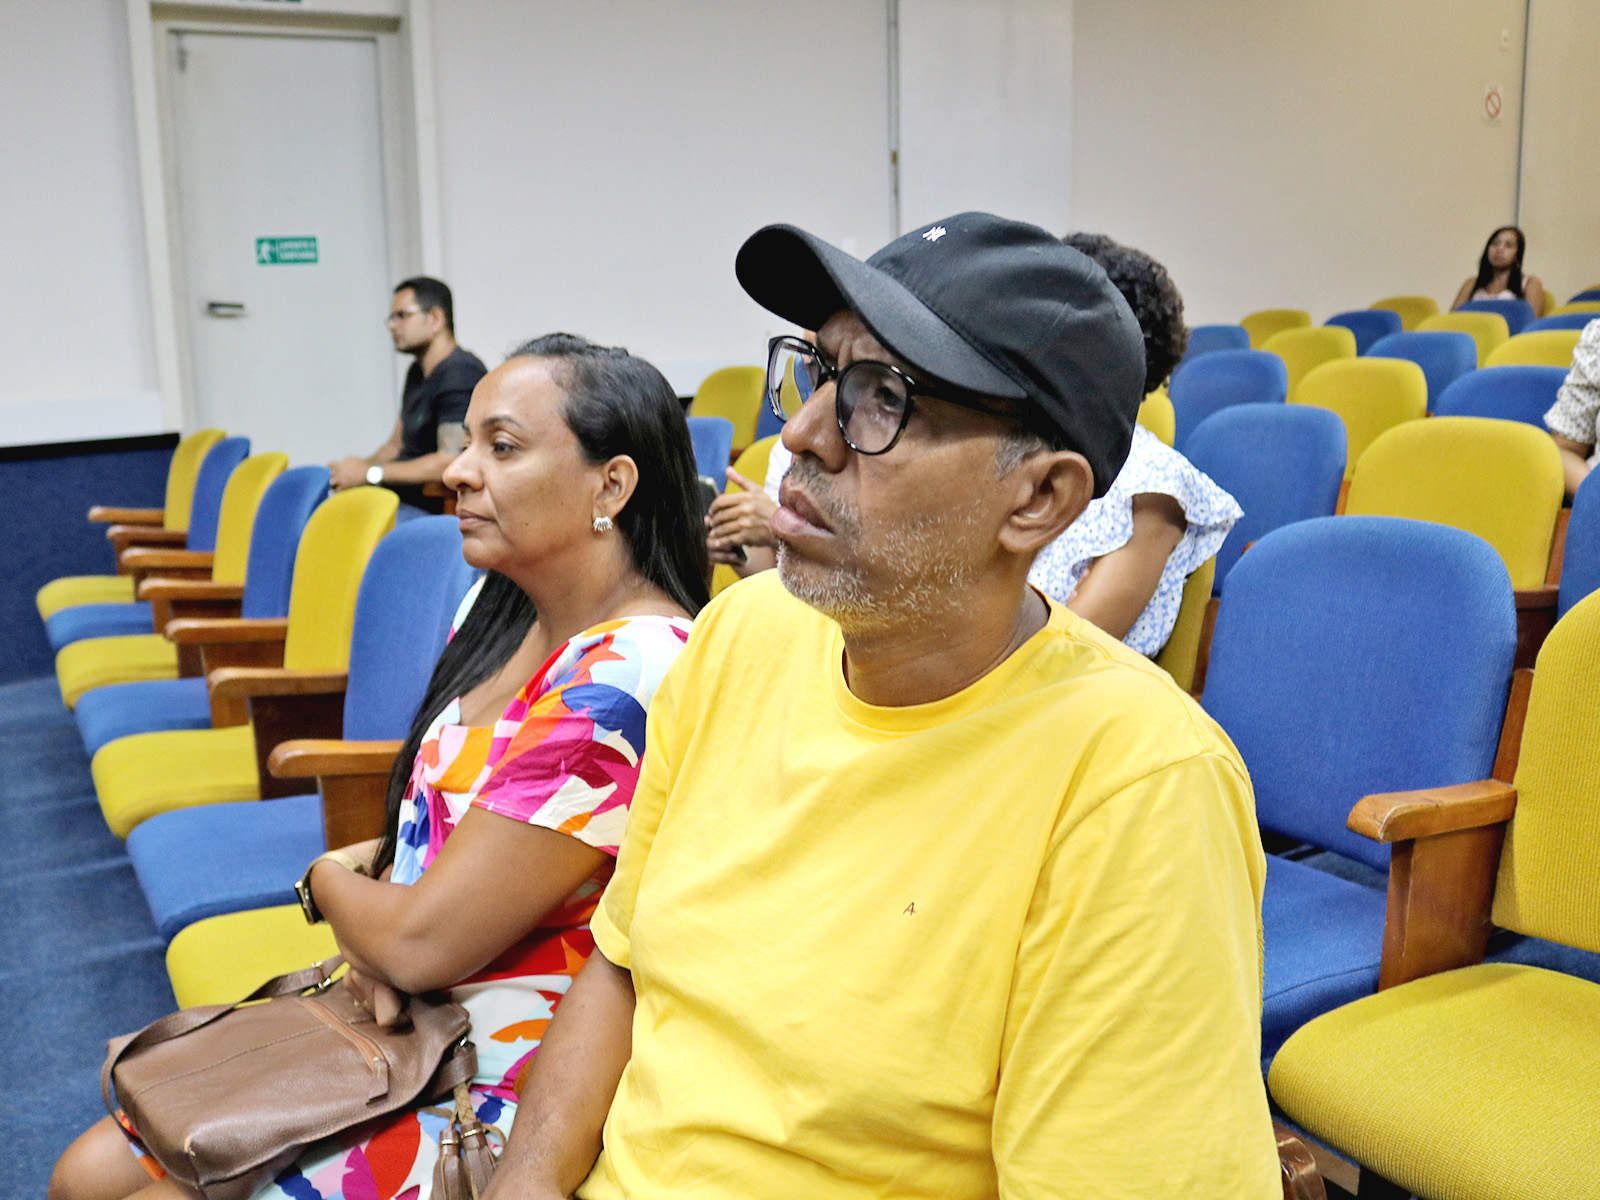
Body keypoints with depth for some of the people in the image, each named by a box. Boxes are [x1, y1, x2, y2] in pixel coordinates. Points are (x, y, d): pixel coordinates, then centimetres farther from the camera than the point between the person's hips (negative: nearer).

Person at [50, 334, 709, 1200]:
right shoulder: (508, 613, 3)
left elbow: (424, 942, -23)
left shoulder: (627, 677, -27)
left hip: (495, 1090, -8)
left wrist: (328, 883, -1)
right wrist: (373, 918, -10)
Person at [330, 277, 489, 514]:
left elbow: (451, 463, -23)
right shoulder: (418, 373, 21)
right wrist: (358, 465, 3)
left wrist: (369, 473, -16)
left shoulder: (461, 373, -13)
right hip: (397, 498, 10)